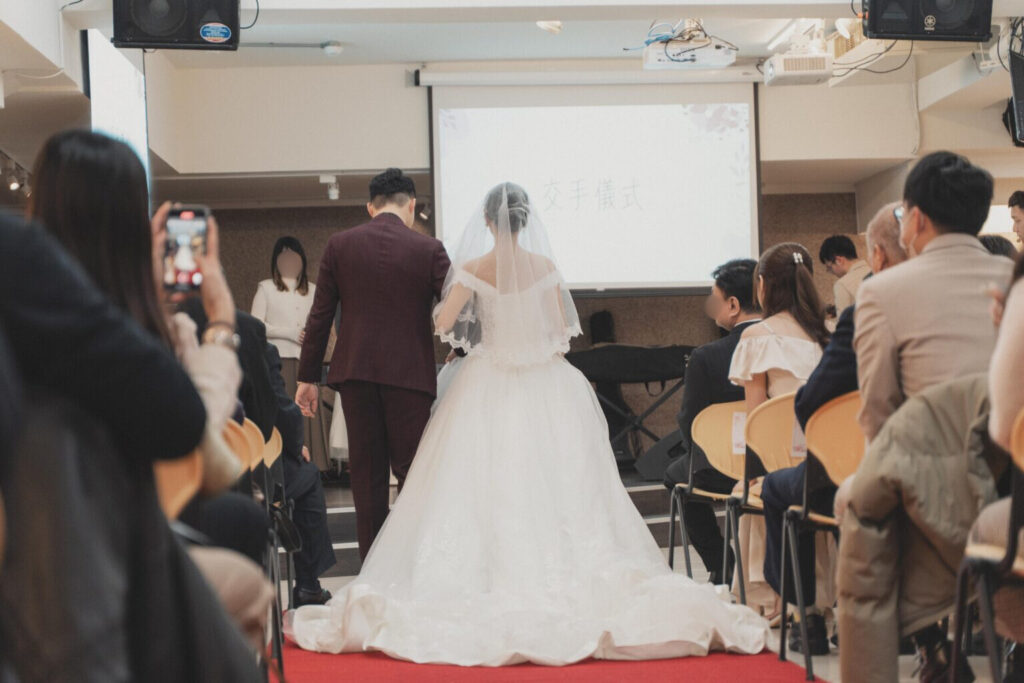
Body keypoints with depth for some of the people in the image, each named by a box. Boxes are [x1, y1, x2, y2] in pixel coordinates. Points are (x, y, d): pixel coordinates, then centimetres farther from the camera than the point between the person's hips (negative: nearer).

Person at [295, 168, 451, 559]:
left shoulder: (339, 246, 3)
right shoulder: (429, 249, -3)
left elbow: (320, 316, 3)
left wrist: (308, 377, 8)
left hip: (354, 373, 2)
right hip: (410, 375, -2)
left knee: (367, 477, 8)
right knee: (413, 475, 5)